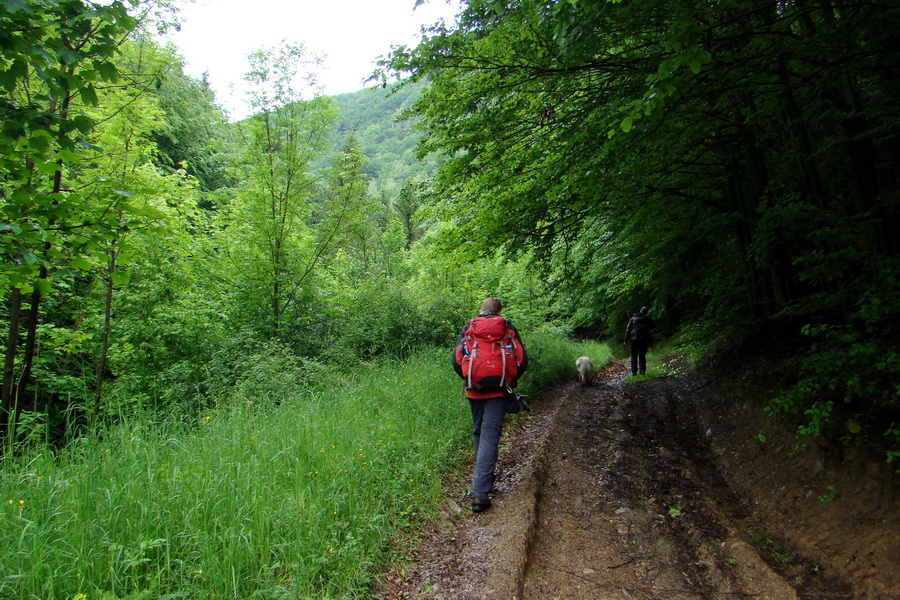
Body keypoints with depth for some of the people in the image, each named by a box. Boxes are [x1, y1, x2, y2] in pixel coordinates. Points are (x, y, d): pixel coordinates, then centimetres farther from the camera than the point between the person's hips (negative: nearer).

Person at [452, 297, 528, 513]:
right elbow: (521, 360, 0)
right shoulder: (508, 329, 5)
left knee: (478, 432, 20)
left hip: (474, 390, 2)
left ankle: (484, 479, 33)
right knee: (490, 437, -5)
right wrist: (510, 380, 15)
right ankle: (479, 492, -12)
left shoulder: (469, 328, 6)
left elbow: (457, 359, 1)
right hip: (498, 391, -2)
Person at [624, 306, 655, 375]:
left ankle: (634, 371, 1)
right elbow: (653, 326, 16)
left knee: (634, 356, 6)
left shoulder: (633, 319, 5)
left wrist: (626, 339, 6)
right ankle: (642, 370, 0)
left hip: (634, 339, 1)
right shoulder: (647, 319, 1)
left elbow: (628, 329, 3)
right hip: (643, 340, -1)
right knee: (642, 356, 7)